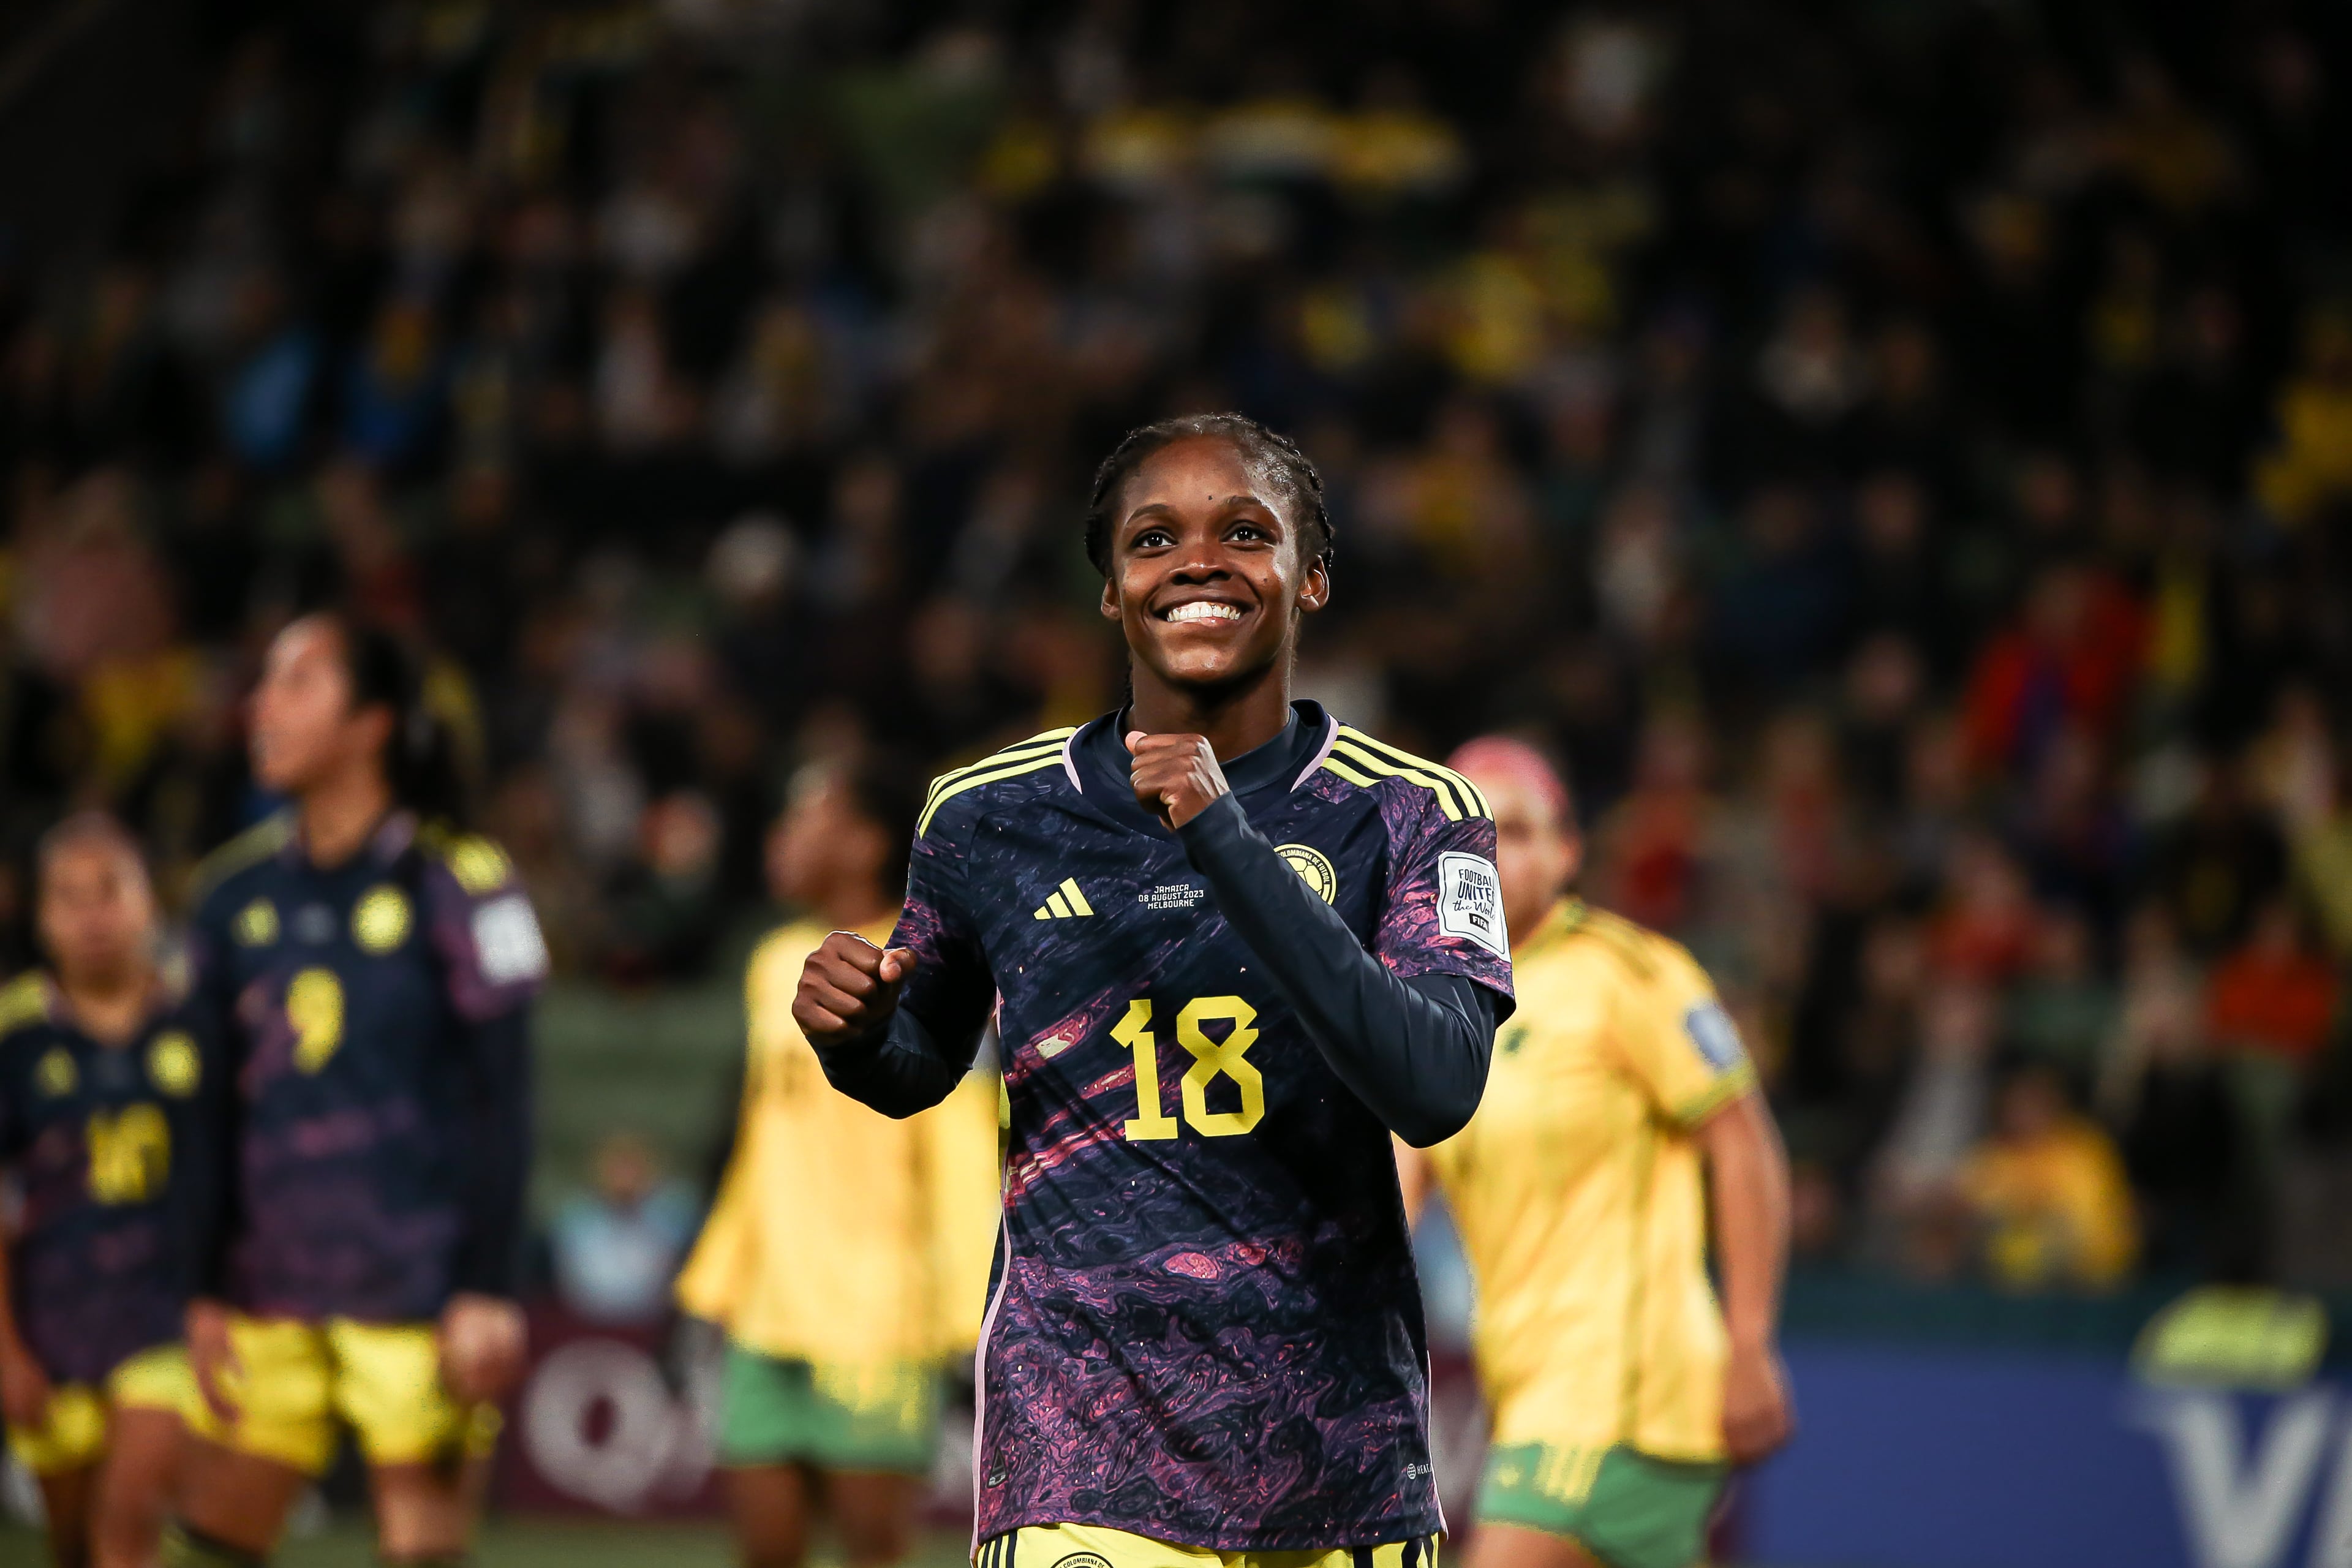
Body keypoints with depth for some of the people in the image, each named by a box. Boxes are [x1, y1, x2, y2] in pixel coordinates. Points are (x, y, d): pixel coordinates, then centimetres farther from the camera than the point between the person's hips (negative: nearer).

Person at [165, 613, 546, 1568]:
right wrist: (206, 1291, 8)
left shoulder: (457, 885, -5)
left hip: (419, 1294, -5)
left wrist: (489, 1291, -11)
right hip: (270, 1298, 5)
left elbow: (503, 1108, -6)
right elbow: (212, 1113, 12)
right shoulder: (235, 895, 10)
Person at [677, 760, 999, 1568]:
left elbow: (963, 1159, -11)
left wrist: (968, 1309, -17)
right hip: (767, 1317, 7)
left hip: (875, 1314, -7)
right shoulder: (778, 965, 16)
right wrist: (719, 1278, 21)